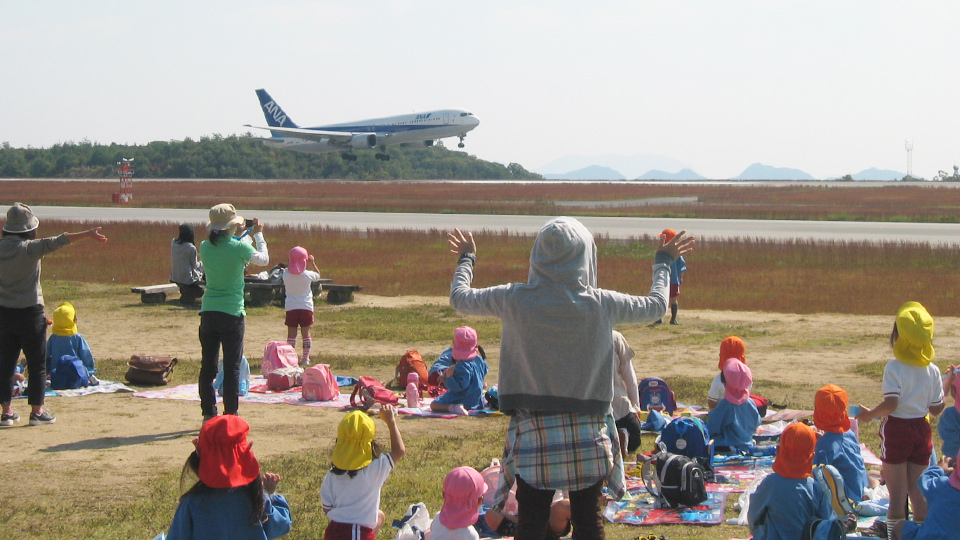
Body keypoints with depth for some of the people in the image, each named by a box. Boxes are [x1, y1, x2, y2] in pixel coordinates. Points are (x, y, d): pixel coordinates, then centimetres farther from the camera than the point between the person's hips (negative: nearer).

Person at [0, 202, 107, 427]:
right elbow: (58, 241, -20)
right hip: (30, 313, -4)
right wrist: (87, 234, -23)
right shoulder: (30, 248, -14)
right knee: (37, 364, 6)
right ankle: (37, 411, 7)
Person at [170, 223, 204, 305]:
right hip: (187, 279, -7)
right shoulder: (191, 248, -19)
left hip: (174, 277, 7)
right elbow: (194, 265, -6)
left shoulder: (173, 242, -2)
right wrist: (201, 263, 16)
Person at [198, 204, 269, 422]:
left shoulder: (205, 247, 0)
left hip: (208, 312, 4)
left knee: (207, 367, 10)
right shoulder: (239, 248, -11)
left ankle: (208, 414, 13)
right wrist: (258, 234, 22)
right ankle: (230, 415, 3)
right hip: (231, 313, -4)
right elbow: (263, 259, 8)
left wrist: (236, 233, 30)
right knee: (232, 368, 2)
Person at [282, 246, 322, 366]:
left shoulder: (286, 274, -8)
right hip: (306, 306, 0)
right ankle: (305, 358, 8)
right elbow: (318, 275, 11)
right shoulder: (308, 275, -9)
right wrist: (313, 262, 16)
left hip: (291, 307, 1)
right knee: (306, 333, 7)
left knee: (291, 334, 5)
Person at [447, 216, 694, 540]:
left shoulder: (515, 300, -9)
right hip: (588, 433, 1)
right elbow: (657, 306, 12)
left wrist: (466, 259, 28)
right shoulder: (601, 304, -7)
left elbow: (459, 298, 9)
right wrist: (663, 263, 29)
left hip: (533, 431, 0)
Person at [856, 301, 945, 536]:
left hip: (896, 430, -4)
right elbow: (936, 409, 4)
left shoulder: (894, 367, -15)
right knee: (918, 491, 14)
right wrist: (945, 388, 19)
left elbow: (890, 404, -23)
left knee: (897, 493, 1)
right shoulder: (932, 370, 0)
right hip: (921, 430, 4)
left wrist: (869, 414, -7)